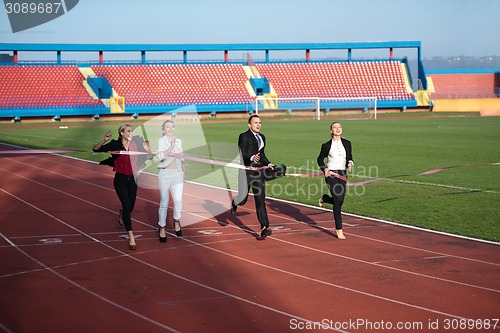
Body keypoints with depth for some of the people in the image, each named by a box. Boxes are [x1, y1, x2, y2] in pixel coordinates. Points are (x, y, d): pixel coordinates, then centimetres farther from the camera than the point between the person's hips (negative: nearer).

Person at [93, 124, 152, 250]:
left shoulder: (136, 144, -4)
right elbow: (96, 149, -8)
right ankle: (131, 236, -13)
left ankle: (121, 214, 52)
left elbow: (149, 157, 2)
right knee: (127, 205, -16)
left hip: (132, 179, 3)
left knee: (130, 207, 12)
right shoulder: (115, 145, -9)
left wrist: (148, 150, -19)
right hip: (120, 179, -3)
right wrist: (104, 141, -24)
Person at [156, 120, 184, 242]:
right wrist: (171, 147, -24)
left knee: (178, 199, -15)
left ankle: (176, 221, 9)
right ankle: (162, 228, 14)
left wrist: (183, 172, 22)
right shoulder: (162, 141, -2)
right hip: (165, 174, -3)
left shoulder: (179, 141, 12)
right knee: (164, 203, 1)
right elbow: (160, 156, -17)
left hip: (177, 173, 3)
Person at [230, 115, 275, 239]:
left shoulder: (262, 137, 18)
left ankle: (264, 228, -7)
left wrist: (268, 164, 12)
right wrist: (252, 158, -32)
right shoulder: (244, 136, -5)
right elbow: (242, 154, -14)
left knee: (260, 200, -2)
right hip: (246, 171, -5)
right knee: (243, 199, 0)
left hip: (259, 171, 5)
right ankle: (234, 203, 38)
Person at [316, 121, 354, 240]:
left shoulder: (347, 143, 6)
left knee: (339, 202, 7)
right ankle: (339, 230, -2)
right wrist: (324, 169, -8)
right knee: (338, 201, -11)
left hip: (343, 174, 4)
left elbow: (350, 158, 14)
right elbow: (320, 159, 9)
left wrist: (350, 163, -8)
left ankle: (324, 198, 42)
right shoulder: (326, 145, -2)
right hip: (331, 174, -4)